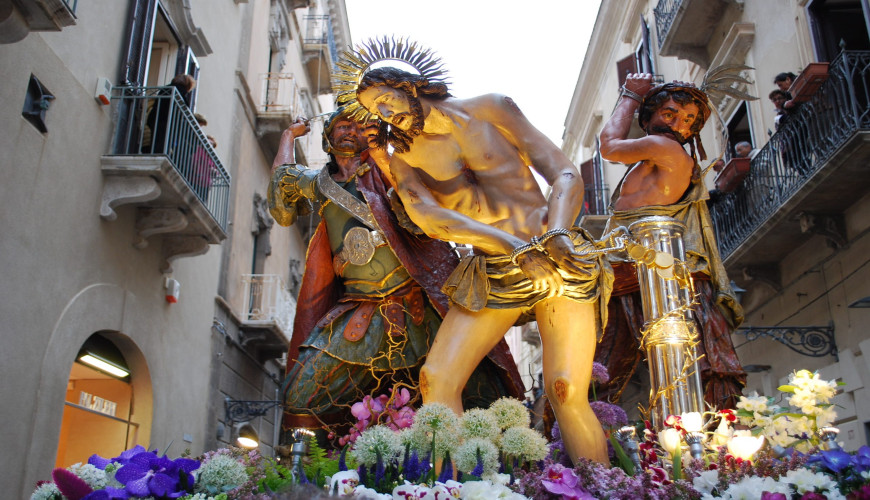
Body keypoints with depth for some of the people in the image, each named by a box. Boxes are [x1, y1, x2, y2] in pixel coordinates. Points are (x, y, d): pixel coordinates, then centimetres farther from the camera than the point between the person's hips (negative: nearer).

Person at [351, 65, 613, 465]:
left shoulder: (491, 108, 4)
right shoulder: (404, 157, 9)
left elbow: (567, 175, -1)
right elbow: (429, 218, -10)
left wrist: (559, 230, -22)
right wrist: (511, 245, -24)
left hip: (559, 258, -2)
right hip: (491, 274, 3)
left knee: (567, 392, -15)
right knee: (436, 380, -12)